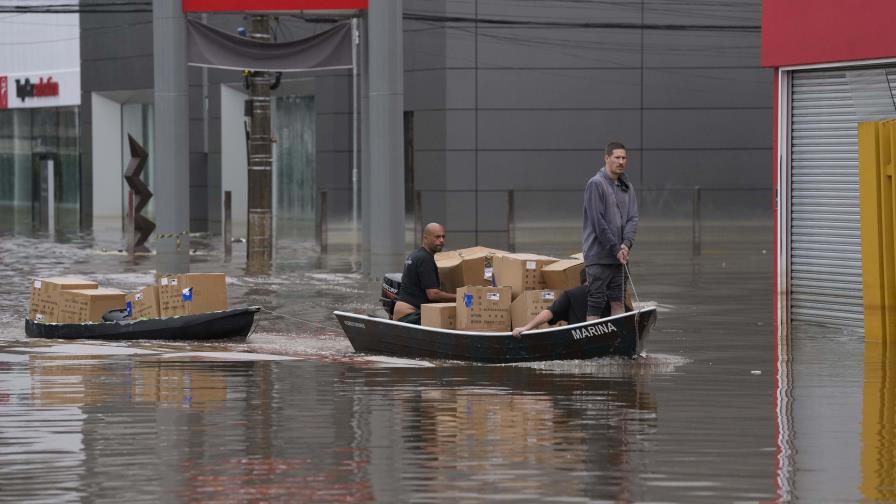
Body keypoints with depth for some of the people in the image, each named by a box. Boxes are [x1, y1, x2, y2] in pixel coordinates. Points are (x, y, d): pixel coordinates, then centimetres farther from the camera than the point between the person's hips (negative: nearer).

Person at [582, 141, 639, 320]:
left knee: (618, 301, 9)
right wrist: (616, 248, -14)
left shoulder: (627, 187, 12)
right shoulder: (596, 184, -10)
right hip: (599, 255, -7)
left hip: (620, 255, 7)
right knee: (596, 300, -6)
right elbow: (598, 221, -14)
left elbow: (633, 218, 7)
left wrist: (626, 243, -11)